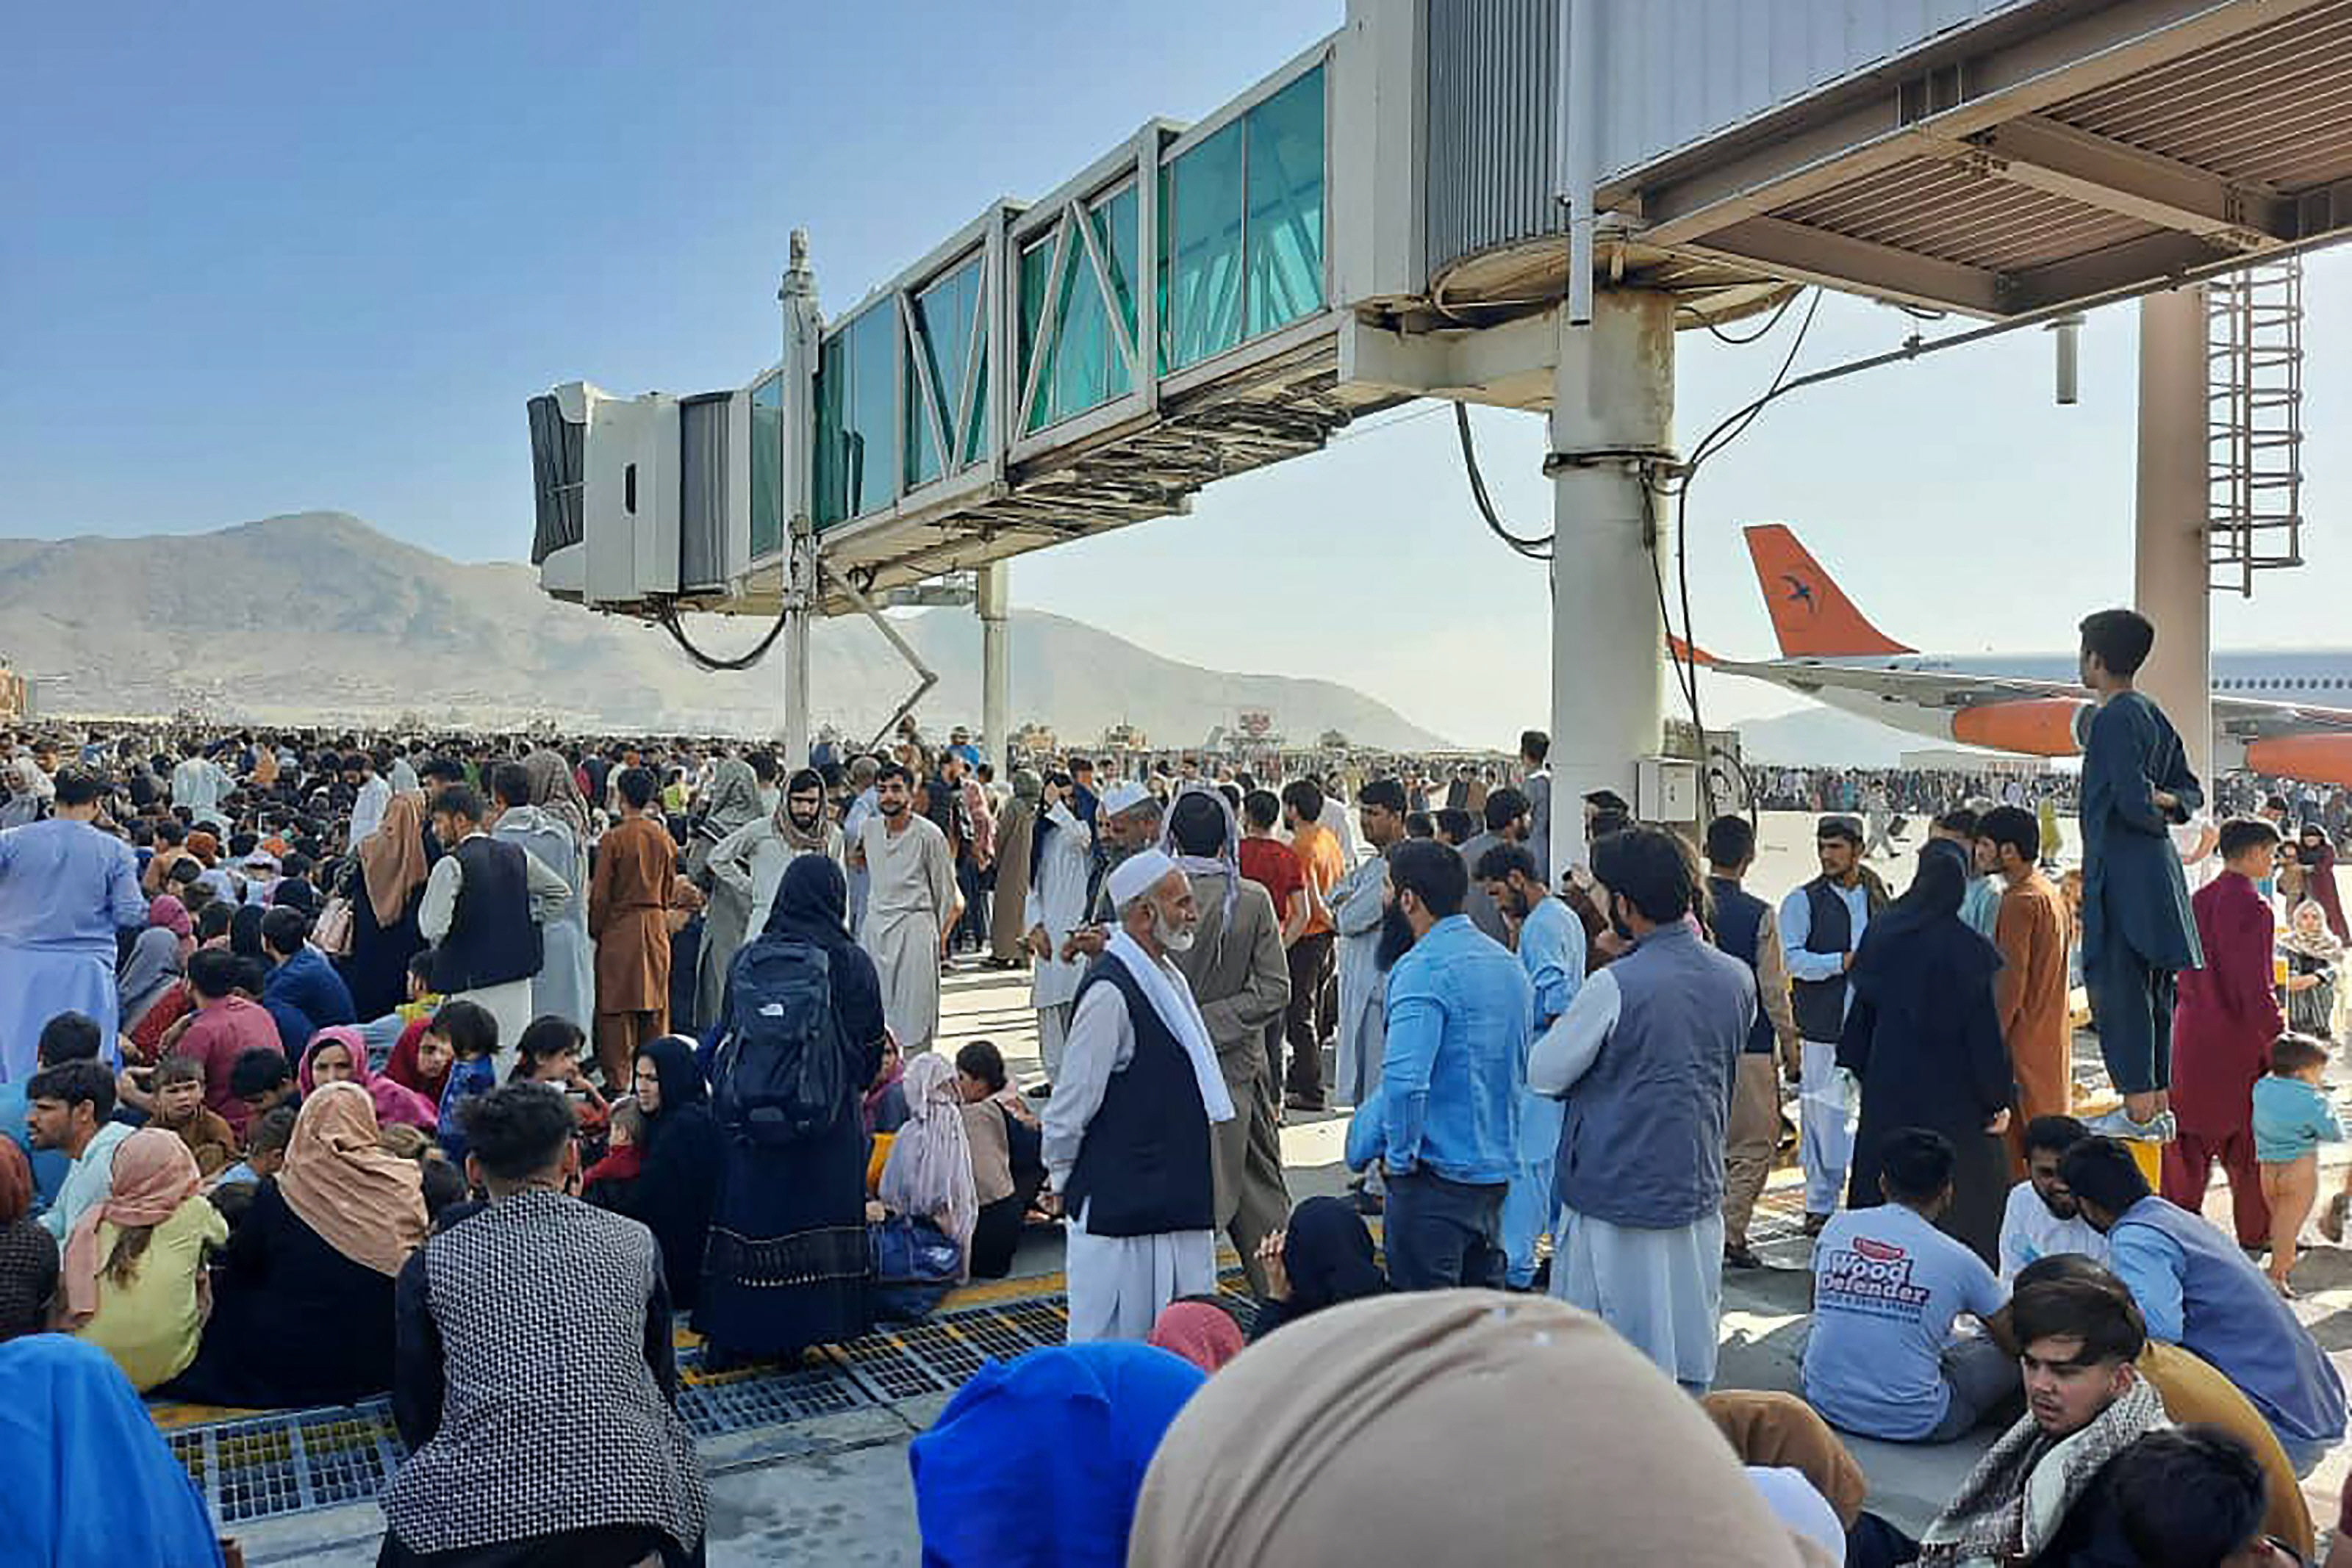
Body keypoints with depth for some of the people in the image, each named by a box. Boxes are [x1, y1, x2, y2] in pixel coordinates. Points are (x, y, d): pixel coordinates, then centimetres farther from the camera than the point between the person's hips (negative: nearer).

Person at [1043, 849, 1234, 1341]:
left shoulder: (1169, 979, 10)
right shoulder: (1110, 992, -21)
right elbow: (1071, 1104, -17)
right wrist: (1064, 1181, -4)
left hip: (1177, 1202, 9)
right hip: (1118, 1207, -9)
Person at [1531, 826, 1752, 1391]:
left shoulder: (1615, 987, -20)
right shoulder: (1737, 979, 0)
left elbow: (1543, 1075, -10)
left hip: (1616, 1195, -6)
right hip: (1698, 1190, 6)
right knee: (1688, 1359, 16)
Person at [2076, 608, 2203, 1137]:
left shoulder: (2114, 718, -14)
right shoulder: (2154, 717, 16)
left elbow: (2133, 801, -21)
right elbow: (2191, 791, 22)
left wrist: (2155, 811, -1)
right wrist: (2166, 802, 2)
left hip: (2122, 874, -10)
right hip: (2158, 872, 10)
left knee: (2118, 989, -6)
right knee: (2152, 992, 13)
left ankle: (2138, 1109, -4)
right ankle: (2159, 1106, 20)